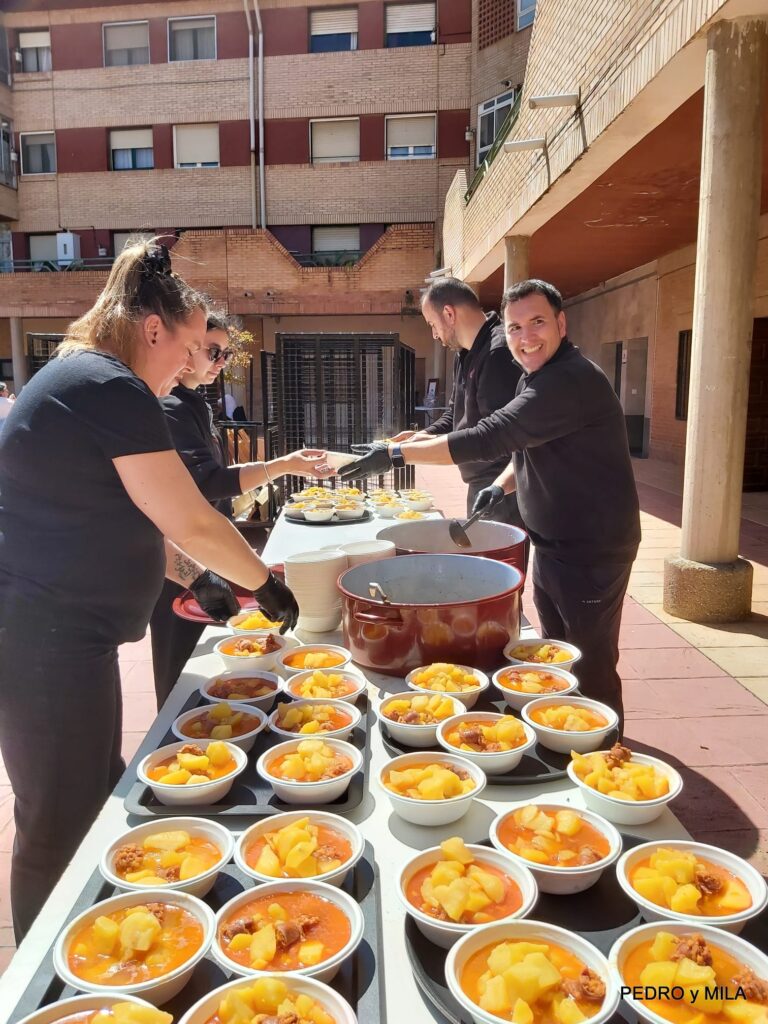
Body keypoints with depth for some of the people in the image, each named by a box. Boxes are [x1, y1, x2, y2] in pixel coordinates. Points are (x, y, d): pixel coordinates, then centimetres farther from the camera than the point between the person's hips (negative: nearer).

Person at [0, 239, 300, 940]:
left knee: (101, 799, 21)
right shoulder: (112, 389, -18)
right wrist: (265, 583, -2)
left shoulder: (75, 379, 15)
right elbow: (192, 523, -18)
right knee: (62, 829, 4)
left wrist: (192, 573, 16)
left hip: (60, 636, 11)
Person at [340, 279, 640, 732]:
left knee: (592, 671, 3)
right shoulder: (537, 377, 10)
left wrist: (396, 454, -28)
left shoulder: (573, 379, -24)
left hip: (593, 550, -10)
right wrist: (503, 484, 0)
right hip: (554, 543, 10)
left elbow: (489, 437, -31)